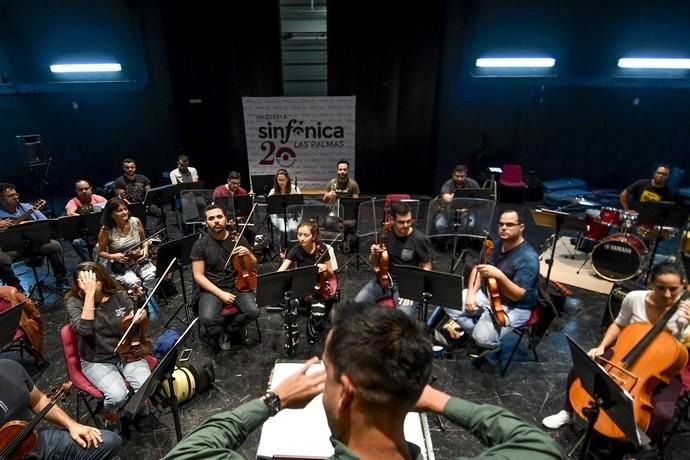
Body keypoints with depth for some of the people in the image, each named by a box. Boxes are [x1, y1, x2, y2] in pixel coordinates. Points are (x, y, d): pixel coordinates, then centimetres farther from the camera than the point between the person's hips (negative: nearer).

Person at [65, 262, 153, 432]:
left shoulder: (120, 295, -5)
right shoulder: (74, 302, -9)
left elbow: (134, 329, 6)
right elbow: (85, 329, -29)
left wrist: (139, 320, -19)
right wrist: (89, 293, -31)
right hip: (97, 361, -1)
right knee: (118, 395, -27)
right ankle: (111, 416, 9)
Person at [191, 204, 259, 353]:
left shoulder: (238, 239, 0)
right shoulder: (200, 245, -6)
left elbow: (254, 267, 8)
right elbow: (198, 276, -8)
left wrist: (248, 254, -15)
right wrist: (220, 293, -18)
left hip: (237, 285, 2)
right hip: (212, 288, -2)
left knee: (254, 311, -23)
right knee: (207, 319, -30)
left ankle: (227, 329, 8)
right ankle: (224, 331, 6)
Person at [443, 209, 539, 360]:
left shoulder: (528, 258, -24)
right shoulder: (497, 244, -1)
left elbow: (518, 295, -26)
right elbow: (478, 268, 6)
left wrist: (499, 275, -42)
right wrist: (471, 293, -9)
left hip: (514, 307, -7)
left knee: (484, 337, -28)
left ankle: (490, 344, 11)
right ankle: (479, 332, 6)